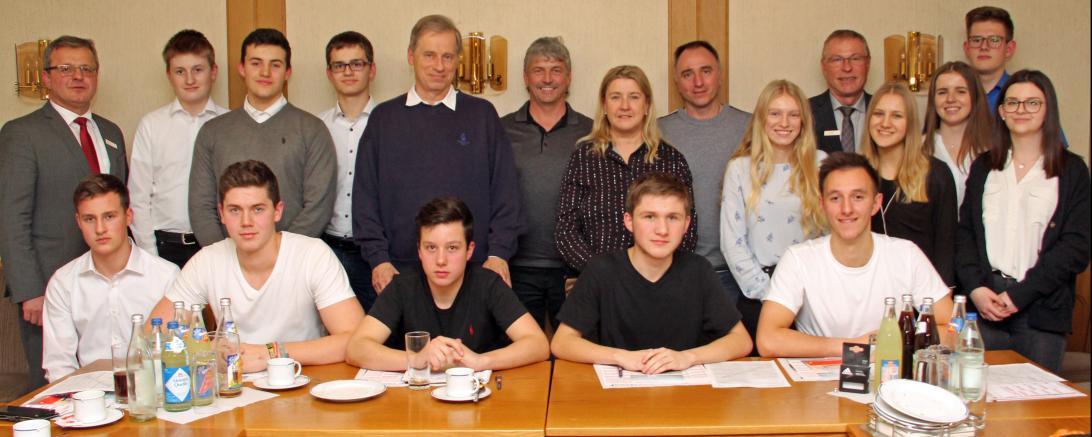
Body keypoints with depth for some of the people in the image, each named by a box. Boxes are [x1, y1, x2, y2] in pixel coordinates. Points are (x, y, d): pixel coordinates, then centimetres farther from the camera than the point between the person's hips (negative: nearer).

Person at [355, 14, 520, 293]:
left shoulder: (483, 114, 5)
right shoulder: (384, 117, 7)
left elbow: (505, 191, 3)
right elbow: (366, 195, 6)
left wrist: (498, 254, -5)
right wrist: (378, 259, -2)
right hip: (400, 270, 1)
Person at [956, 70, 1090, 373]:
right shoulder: (983, 167, 14)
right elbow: (964, 232, 8)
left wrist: (1020, 295, -11)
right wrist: (975, 288, -7)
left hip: (1042, 309, -2)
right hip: (985, 305, 2)